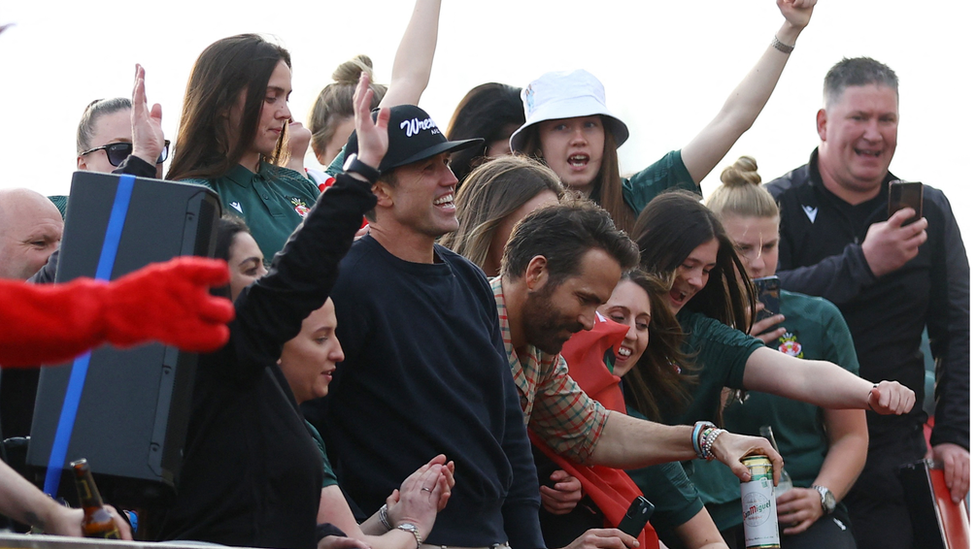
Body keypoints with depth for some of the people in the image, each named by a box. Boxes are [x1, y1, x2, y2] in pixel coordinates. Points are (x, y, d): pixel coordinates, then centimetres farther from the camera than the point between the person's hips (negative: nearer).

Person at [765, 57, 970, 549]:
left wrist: (953, 433, 1)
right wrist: (863, 264, -27)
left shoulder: (929, 210, 10)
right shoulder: (778, 206, -1)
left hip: (893, 448, 2)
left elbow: (957, 329, 11)